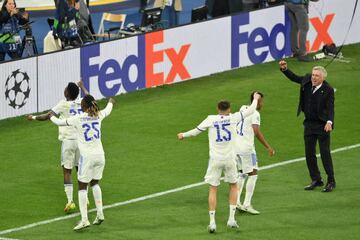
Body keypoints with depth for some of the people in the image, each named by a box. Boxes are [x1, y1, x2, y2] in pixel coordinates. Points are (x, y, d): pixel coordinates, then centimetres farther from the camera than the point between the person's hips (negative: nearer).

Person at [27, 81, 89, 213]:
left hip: (68, 141, -4)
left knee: (67, 172, 0)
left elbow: (47, 116, -10)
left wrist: (33, 117, 6)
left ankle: (70, 201, -7)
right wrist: (82, 87, 45)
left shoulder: (63, 104, -9)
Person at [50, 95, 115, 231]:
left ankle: (84, 219, -7)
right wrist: (110, 102, 51)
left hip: (87, 157, -5)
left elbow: (59, 122, -1)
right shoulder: (98, 116, 4)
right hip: (99, 155, 5)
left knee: (82, 187, 0)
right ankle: (100, 214, 21)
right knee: (95, 184, 22)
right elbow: (107, 111, 27)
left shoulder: (78, 119, -11)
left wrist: (51, 116, 22)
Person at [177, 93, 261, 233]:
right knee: (233, 185, 20)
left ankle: (212, 222, 0)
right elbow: (250, 111, 7)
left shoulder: (211, 119, -6)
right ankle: (231, 219, 14)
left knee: (213, 189, 5)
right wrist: (255, 100, 27)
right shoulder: (233, 118, -4)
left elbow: (197, 131, 3)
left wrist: (183, 135, 22)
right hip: (229, 158, 1)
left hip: (215, 159, -1)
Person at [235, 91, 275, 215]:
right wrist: (268, 147, -20)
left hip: (236, 145, 8)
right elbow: (257, 132, -23)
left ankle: (236, 201, 15)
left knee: (242, 173, 20)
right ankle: (247, 204, -3)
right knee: (253, 174, 0)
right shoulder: (255, 114, -12)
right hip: (246, 147, -8)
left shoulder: (243, 108, 12)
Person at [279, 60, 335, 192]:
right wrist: (284, 69, 1)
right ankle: (316, 180, 21)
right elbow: (294, 77, 16)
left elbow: (330, 108, -21)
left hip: (322, 125, -6)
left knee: (325, 153, -3)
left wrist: (329, 122, -36)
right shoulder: (307, 80, -1)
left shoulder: (328, 90, -16)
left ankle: (331, 182, 6)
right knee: (309, 154, 9)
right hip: (309, 124, 6)